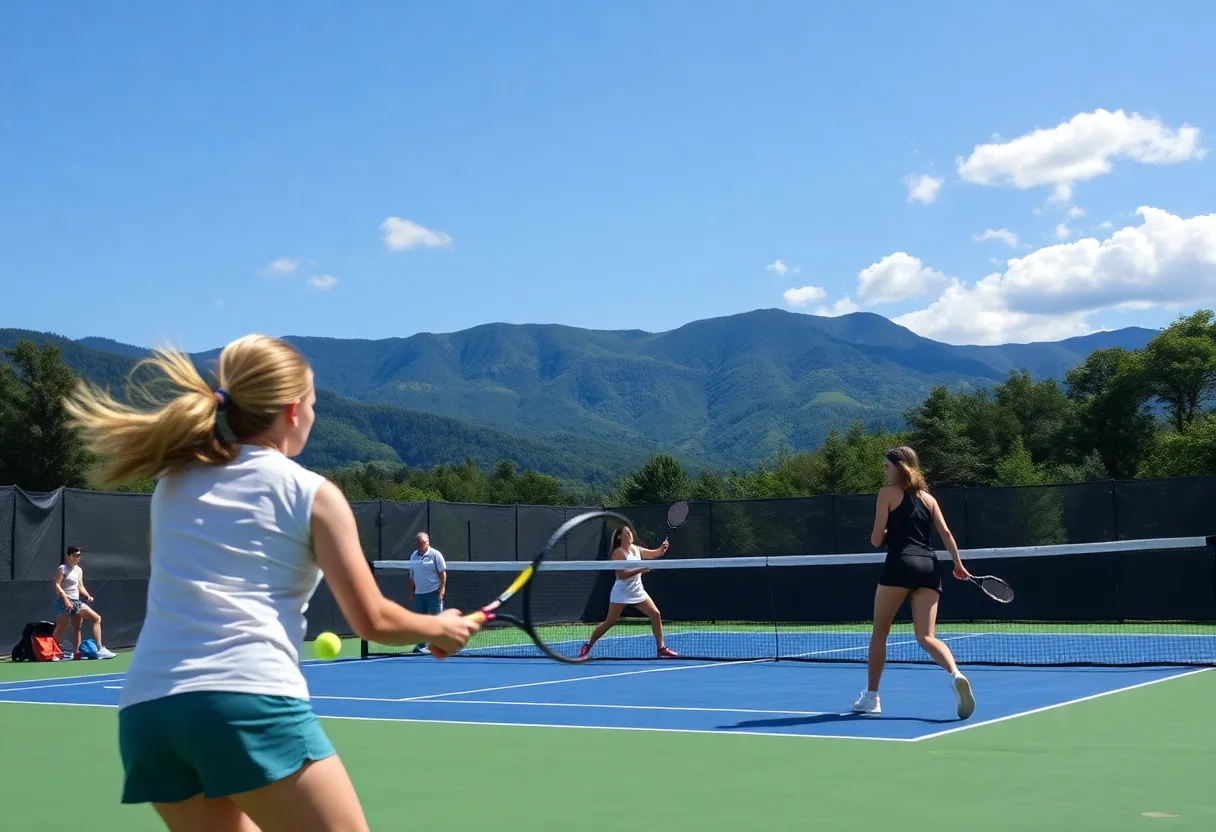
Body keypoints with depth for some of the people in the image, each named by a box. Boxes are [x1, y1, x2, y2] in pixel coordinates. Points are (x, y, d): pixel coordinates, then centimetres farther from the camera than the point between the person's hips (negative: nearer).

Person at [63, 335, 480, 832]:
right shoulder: (312, 493, 6)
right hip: (251, 701, -6)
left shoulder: (173, 481, 19)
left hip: (144, 708, 6)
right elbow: (371, 621, 6)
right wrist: (440, 628, 24)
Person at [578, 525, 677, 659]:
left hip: (637, 591, 6)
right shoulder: (618, 553, -13)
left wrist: (662, 548, -13)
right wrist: (640, 569, -27)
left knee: (656, 615, -5)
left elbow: (655, 554, 10)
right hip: (621, 593, -6)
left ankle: (661, 649, 1)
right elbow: (621, 575, -21)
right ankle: (587, 646, 10)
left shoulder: (636, 549, 7)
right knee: (610, 622, -5)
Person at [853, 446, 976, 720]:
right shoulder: (928, 497, 17)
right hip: (929, 566, 5)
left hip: (900, 564, -5)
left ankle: (871, 697, 13)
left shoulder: (888, 493, 3)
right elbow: (945, 532, 9)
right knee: (926, 637, 0)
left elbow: (877, 539, 0)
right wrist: (958, 564, 16)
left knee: (879, 633, 11)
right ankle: (956, 675, -29)